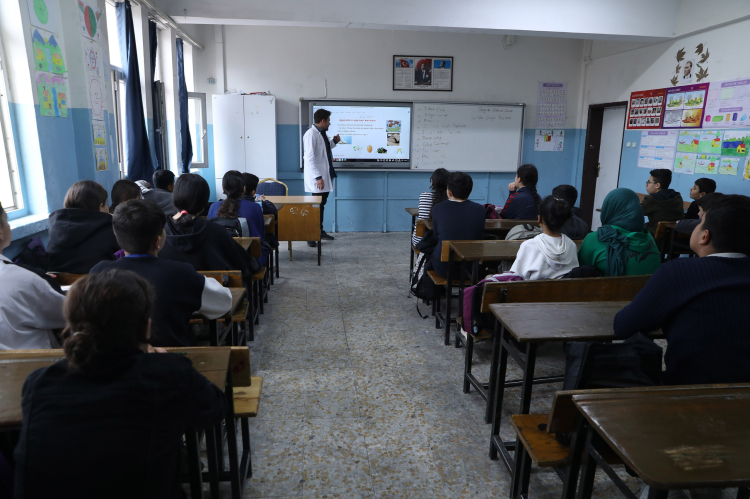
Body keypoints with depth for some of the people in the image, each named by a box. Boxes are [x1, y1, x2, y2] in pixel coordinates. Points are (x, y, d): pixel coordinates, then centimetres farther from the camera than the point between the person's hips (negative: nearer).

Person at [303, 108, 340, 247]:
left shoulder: (322, 133, 12)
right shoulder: (311, 134, -17)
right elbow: (310, 158, -22)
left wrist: (334, 141, 12)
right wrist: (318, 177, -25)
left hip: (325, 176, 9)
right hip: (318, 179, -9)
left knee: (321, 205, 16)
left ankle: (320, 232, 28)